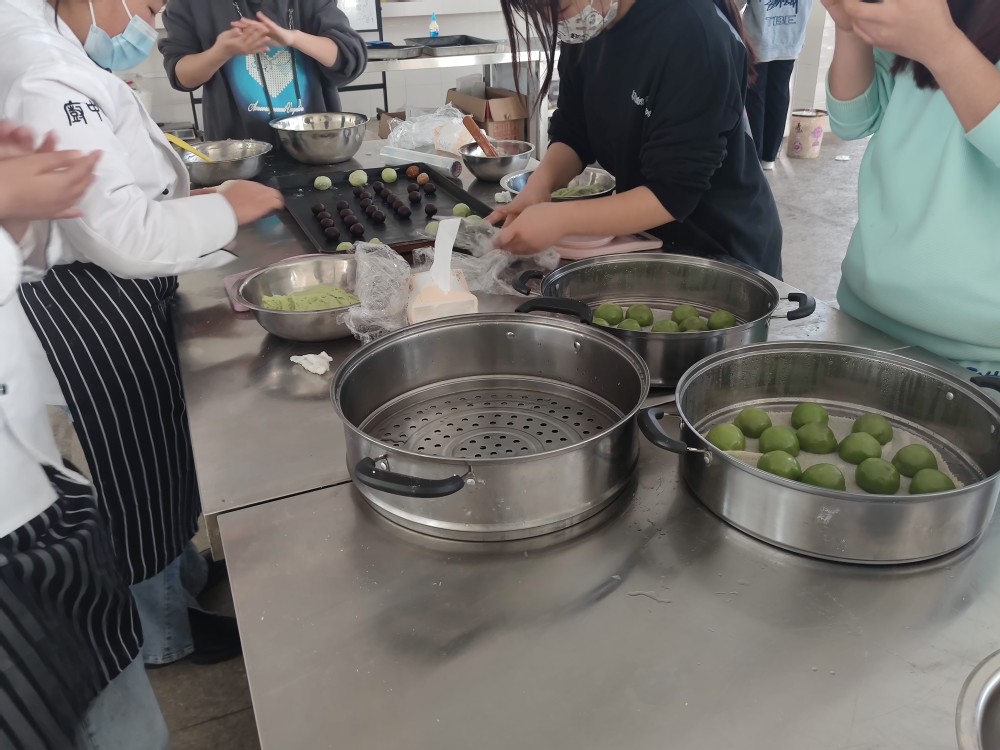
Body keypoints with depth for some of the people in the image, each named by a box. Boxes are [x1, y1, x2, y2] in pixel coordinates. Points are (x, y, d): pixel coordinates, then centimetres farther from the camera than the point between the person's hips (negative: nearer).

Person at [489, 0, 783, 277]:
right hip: (646, 235, 7)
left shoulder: (693, 33, -29)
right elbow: (572, 132, -2)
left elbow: (673, 194, -30)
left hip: (721, 245, -6)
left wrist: (561, 219, -37)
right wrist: (539, 185, -22)